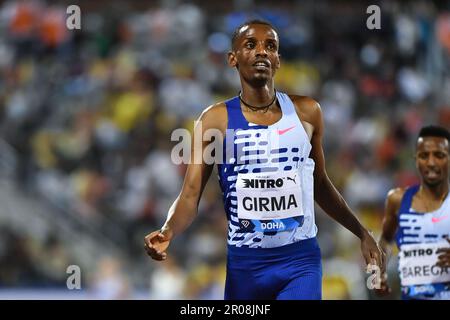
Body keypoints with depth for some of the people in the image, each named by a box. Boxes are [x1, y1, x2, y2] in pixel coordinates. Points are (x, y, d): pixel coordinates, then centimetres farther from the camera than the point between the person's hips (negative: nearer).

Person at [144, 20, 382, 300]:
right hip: (244, 262, 0)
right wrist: (168, 232, -27)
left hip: (300, 259, 0)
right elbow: (191, 194, -8)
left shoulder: (306, 112, 4)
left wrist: (362, 233, 19)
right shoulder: (216, 120, -3)